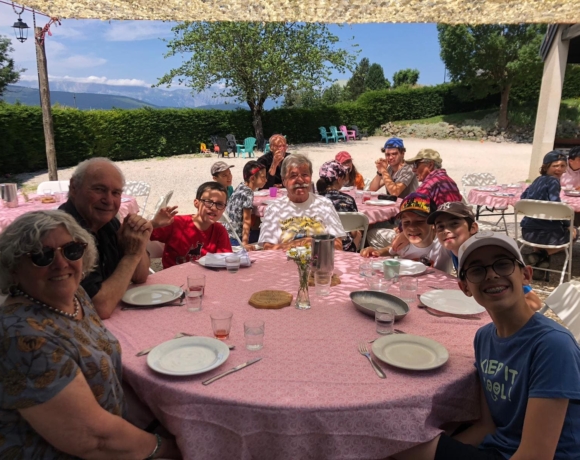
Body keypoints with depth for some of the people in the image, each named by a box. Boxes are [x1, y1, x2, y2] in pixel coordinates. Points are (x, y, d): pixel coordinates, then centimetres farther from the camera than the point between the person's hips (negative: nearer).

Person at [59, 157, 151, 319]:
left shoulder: (106, 220, 1)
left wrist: (139, 245, -9)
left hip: (118, 316, 7)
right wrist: (131, 255, -18)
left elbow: (140, 277, 8)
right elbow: (101, 308, -26)